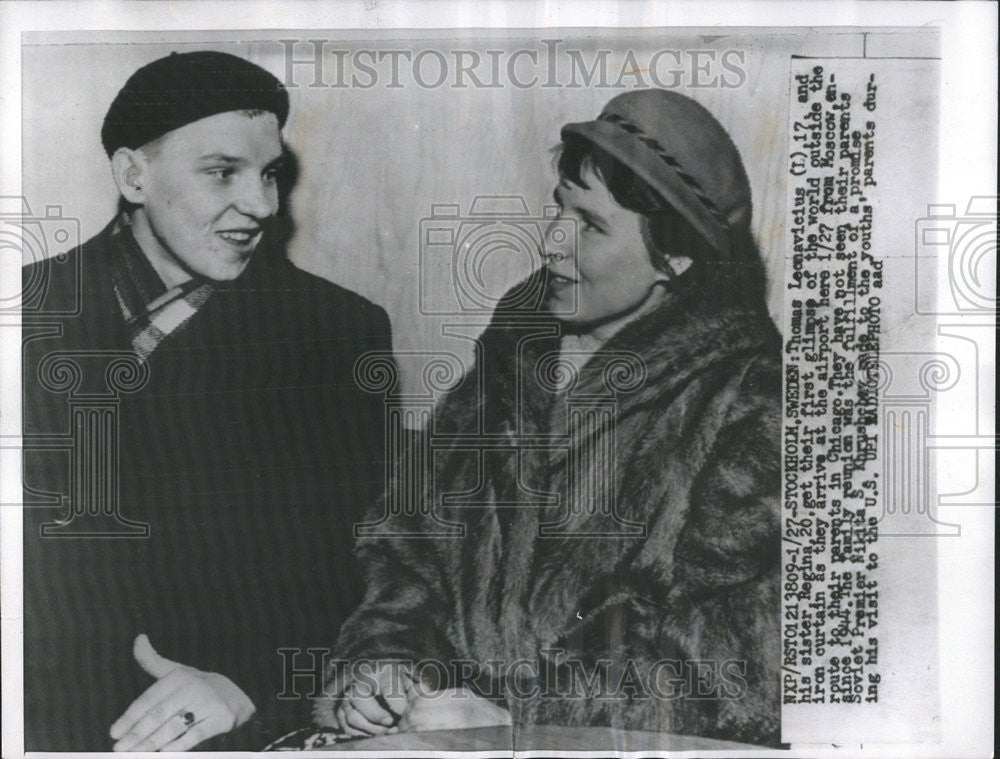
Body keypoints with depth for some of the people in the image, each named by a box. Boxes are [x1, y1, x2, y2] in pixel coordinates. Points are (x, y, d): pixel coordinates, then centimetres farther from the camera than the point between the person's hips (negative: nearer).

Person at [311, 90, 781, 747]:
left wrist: (520, 720, -18)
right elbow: (419, 538, 10)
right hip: (459, 712, 4)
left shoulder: (747, 409, -10)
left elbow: (741, 673, -15)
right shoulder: (519, 347, 8)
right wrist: (383, 654, -7)